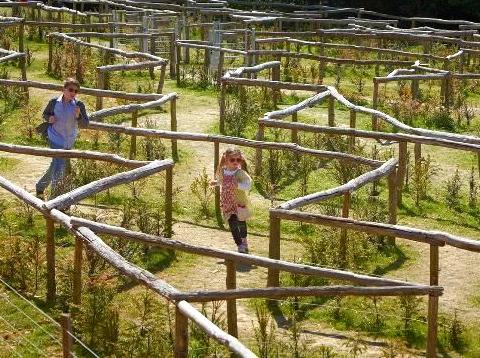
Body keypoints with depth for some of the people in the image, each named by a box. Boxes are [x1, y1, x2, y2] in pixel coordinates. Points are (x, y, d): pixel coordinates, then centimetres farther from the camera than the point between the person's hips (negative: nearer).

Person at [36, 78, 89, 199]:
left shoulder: (79, 105, -10)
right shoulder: (54, 102, -10)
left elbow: (85, 124, -10)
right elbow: (45, 114, 8)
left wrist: (78, 116, -29)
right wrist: (49, 118, -14)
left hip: (69, 141, 3)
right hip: (56, 138, -3)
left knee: (55, 166, 20)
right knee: (59, 167, -13)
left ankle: (40, 186, 43)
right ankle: (56, 197, -4)